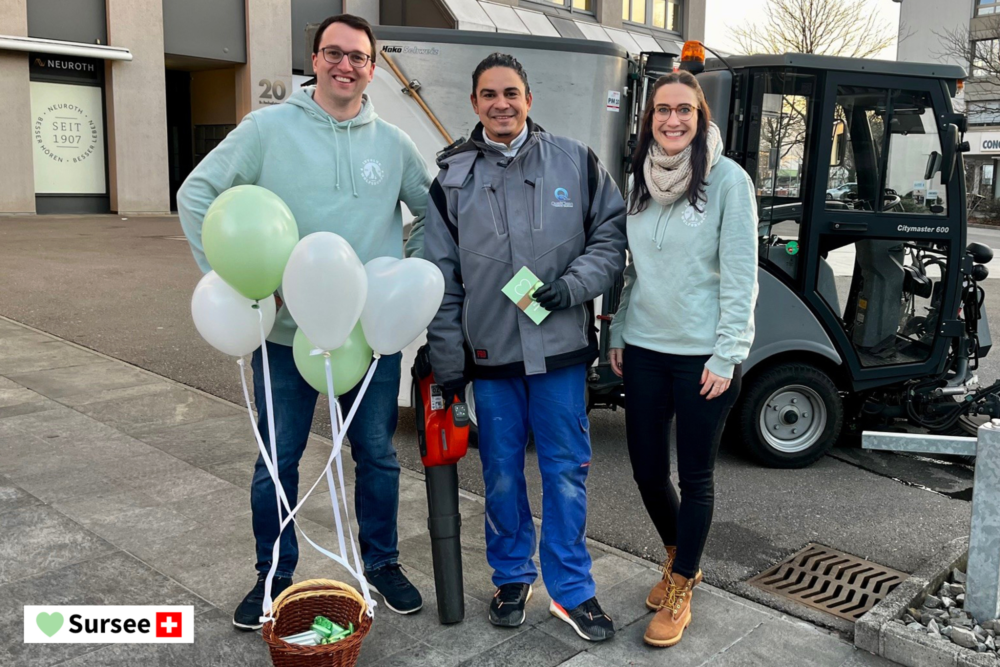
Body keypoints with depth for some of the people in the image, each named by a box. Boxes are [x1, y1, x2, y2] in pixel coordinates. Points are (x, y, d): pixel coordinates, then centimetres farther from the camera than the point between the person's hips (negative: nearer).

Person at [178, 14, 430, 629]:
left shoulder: (393, 143, 5)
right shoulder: (269, 128, -2)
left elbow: (434, 210, 17)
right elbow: (197, 193, -1)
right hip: (285, 330, -2)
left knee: (377, 455, 13)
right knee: (277, 461, 10)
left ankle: (382, 562, 33)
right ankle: (274, 576, 29)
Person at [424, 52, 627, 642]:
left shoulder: (575, 162, 1)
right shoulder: (453, 178, 4)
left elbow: (612, 236, 4)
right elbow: (443, 279, 4)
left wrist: (572, 285, -14)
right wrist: (447, 362, 2)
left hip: (561, 348, -1)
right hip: (489, 351, 1)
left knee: (567, 468, 6)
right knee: (501, 471, 12)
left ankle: (571, 589, 22)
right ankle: (513, 577, 32)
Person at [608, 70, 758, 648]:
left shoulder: (728, 179, -9)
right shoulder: (641, 180, 8)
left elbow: (740, 275, -10)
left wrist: (726, 356, -13)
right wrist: (618, 334, 12)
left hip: (703, 355, -5)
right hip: (644, 348, 5)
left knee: (696, 475, 6)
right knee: (647, 469, 12)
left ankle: (680, 592, 24)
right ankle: (680, 559, 39)